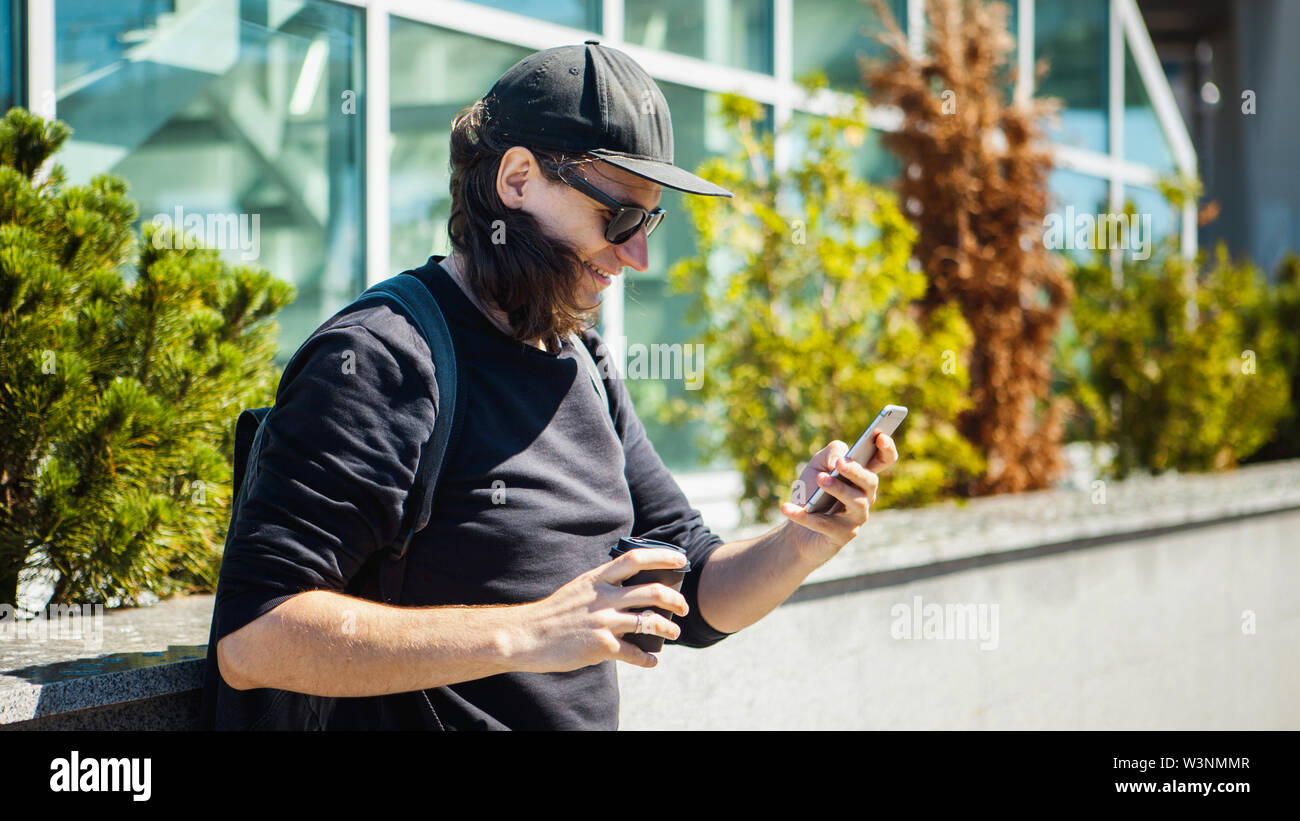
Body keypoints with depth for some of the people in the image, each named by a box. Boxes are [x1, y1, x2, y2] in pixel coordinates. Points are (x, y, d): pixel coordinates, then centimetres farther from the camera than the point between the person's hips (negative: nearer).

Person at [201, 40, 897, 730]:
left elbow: (697, 598, 16)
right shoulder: (382, 361, -12)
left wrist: (802, 544, -4)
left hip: (592, 720, 5)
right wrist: (523, 635, -23)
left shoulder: (583, 369, 12)